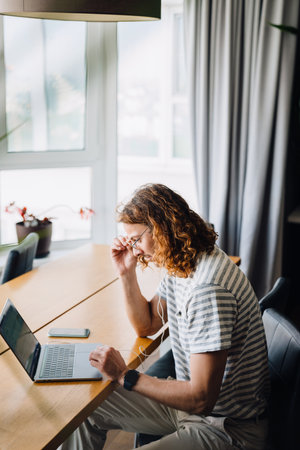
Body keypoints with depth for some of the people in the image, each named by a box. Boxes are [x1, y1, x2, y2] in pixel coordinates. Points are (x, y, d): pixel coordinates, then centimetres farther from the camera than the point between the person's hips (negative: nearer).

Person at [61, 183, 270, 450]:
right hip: (190, 400, 9)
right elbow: (146, 326, 13)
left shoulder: (208, 288, -31)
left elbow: (201, 398, -30)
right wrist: (127, 273, -1)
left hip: (227, 428, -9)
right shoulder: (180, 265, 0)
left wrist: (125, 376, -21)